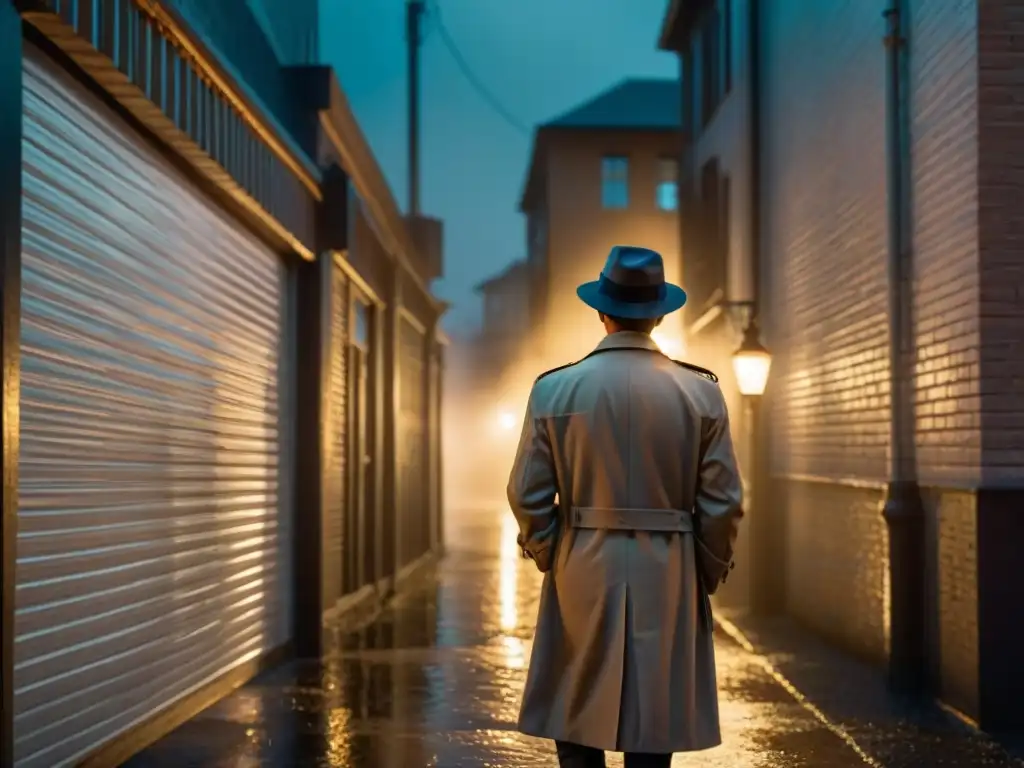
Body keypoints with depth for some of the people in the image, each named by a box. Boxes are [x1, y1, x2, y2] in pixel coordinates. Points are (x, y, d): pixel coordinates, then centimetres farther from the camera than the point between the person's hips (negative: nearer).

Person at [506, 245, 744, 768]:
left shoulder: (554, 390, -4)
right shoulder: (701, 393, -3)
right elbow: (722, 503, -2)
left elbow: (527, 495, -3)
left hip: (582, 577, 0)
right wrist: (707, 576, 11)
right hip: (669, 585, 0)